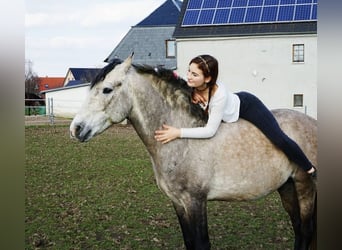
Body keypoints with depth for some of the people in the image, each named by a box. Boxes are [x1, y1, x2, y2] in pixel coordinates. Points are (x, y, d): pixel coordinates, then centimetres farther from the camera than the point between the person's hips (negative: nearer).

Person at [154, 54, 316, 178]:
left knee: (279, 139, -7)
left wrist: (178, 132, -46)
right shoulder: (189, 86, -28)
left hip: (246, 105, -6)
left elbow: (210, 131, -40)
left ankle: (310, 170, 16)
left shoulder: (219, 94, -44)